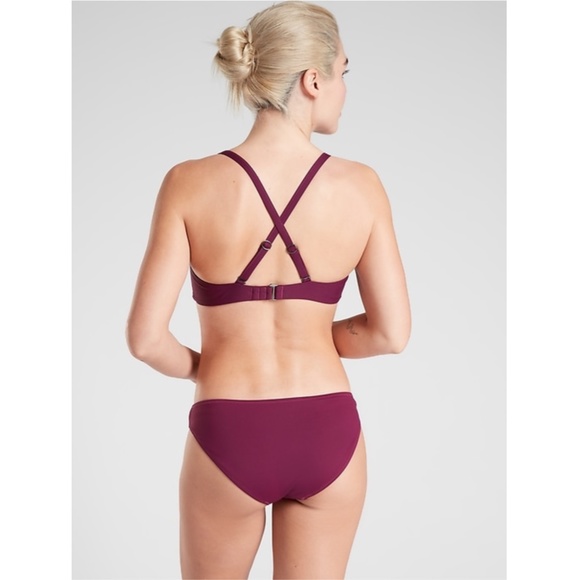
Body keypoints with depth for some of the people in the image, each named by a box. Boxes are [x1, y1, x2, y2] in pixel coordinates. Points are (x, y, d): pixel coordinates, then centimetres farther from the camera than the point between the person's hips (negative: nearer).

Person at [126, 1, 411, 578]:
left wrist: (200, 370, 8)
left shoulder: (190, 183, -11)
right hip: (328, 435, 1)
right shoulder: (361, 185, -8)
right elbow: (392, 332, -4)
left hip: (228, 438, -1)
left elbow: (145, 338, -12)